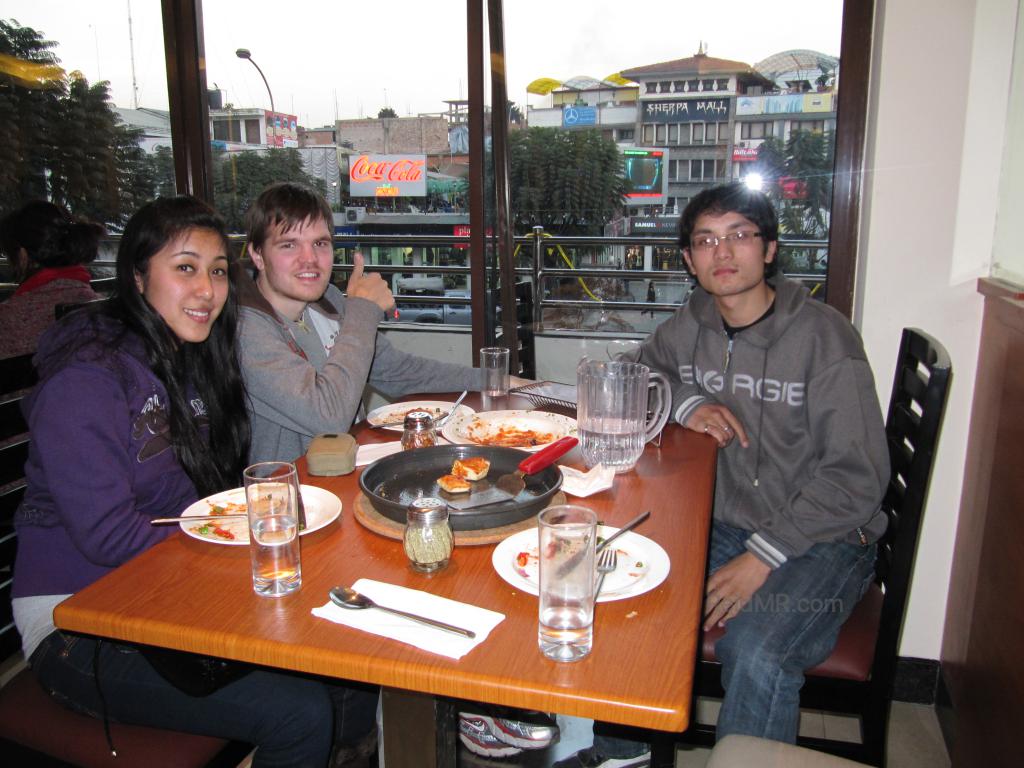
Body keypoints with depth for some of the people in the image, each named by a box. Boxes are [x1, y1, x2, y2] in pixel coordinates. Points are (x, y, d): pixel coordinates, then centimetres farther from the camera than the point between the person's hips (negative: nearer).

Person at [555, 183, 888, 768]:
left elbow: (857, 477, -14)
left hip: (821, 537, -5)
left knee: (754, 654, -31)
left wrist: (763, 556, -20)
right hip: (722, 523, 5)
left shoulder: (823, 336, -13)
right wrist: (686, 402, -5)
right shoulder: (688, 328, 3)